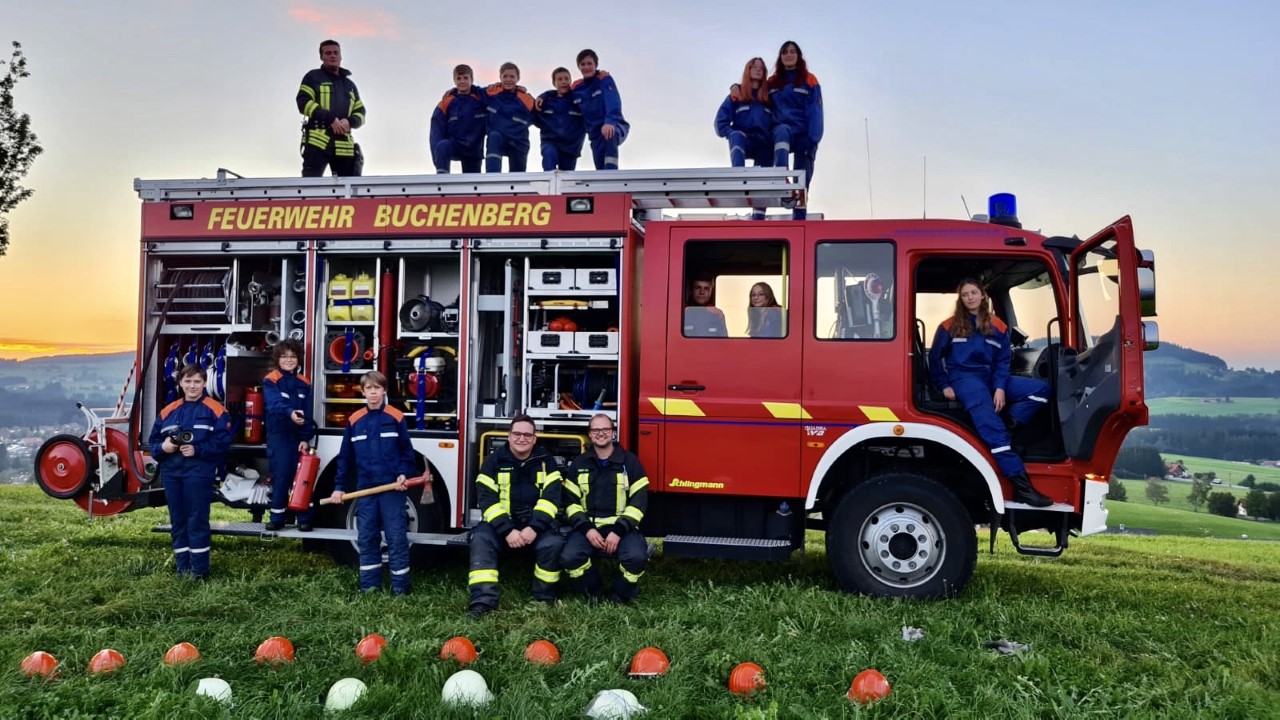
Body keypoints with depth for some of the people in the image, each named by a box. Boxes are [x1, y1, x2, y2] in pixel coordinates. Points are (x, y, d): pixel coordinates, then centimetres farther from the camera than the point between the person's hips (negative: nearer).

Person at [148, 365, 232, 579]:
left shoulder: (215, 410, -3)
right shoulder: (168, 411, 12)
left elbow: (222, 442, -9)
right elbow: (153, 441, 13)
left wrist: (197, 450, -19)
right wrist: (162, 447, -9)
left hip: (199, 473, -5)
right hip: (171, 473, 6)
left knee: (197, 521, -3)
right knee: (177, 522, 10)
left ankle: (199, 570, 3)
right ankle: (182, 568, 19)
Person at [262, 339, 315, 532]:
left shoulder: (304, 383, 8)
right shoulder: (270, 381, -4)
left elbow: (308, 415, 5)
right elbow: (275, 404, -24)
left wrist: (306, 438, -5)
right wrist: (290, 413, -44)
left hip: (298, 437, 3)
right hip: (278, 436, -3)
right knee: (280, 477, -1)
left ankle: (304, 518, 6)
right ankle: (277, 518, 10)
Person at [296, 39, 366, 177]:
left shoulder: (350, 85, 24)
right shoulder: (313, 77, 8)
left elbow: (360, 112, 19)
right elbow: (304, 102, -5)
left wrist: (349, 122, -6)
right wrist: (330, 119, -16)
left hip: (344, 144, 5)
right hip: (318, 140, -5)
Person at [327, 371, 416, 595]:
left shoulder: (396, 418, -1)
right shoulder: (354, 421, 6)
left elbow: (407, 451, 2)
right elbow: (345, 457, 11)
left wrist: (404, 474, -13)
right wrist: (340, 487, 8)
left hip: (392, 488, -3)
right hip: (365, 489, 3)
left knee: (397, 537, -1)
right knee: (366, 538, 8)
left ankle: (400, 586, 6)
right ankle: (369, 585, 17)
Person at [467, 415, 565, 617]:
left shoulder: (546, 461, 3)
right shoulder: (494, 461, 0)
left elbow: (551, 497, -7)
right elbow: (487, 499, -9)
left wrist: (534, 527, -22)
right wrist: (507, 530, -22)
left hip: (536, 522, 0)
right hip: (502, 522, 0)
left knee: (553, 543, -28)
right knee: (481, 539, -28)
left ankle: (544, 599, -7)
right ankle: (483, 601, -30)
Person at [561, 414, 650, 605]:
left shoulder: (630, 462, 3)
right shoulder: (579, 464, 10)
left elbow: (639, 501, -3)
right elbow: (570, 501, 6)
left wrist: (619, 531, -15)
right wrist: (586, 529, -11)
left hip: (621, 527, -1)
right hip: (587, 527, 2)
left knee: (636, 556, -31)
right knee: (571, 556, -28)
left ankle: (622, 595, 0)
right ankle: (593, 592, 2)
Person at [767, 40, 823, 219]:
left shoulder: (809, 80, 4)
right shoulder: (772, 82, 15)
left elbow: (815, 111, -4)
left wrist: (813, 138, -15)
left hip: (803, 134, 0)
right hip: (782, 131, 0)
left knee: (802, 180, -5)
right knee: (783, 131, -37)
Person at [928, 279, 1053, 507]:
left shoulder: (997, 327, 15)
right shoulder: (949, 326, 8)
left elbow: (1003, 361, 9)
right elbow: (935, 358, 11)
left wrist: (1001, 387, -8)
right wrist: (944, 386, 1)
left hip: (991, 378, 5)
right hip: (964, 378, -5)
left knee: (1041, 389, -13)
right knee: (986, 413, -37)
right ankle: (1020, 483, -49)